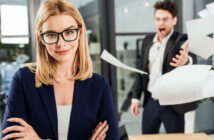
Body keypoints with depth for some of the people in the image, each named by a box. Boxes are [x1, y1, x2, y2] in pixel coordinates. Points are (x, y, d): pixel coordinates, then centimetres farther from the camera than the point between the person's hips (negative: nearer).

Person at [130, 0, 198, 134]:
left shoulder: (181, 40, -9)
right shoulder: (147, 41, 6)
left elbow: (192, 58, -30)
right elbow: (141, 71, 11)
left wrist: (186, 60, -54)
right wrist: (136, 98, 7)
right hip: (150, 102, 5)